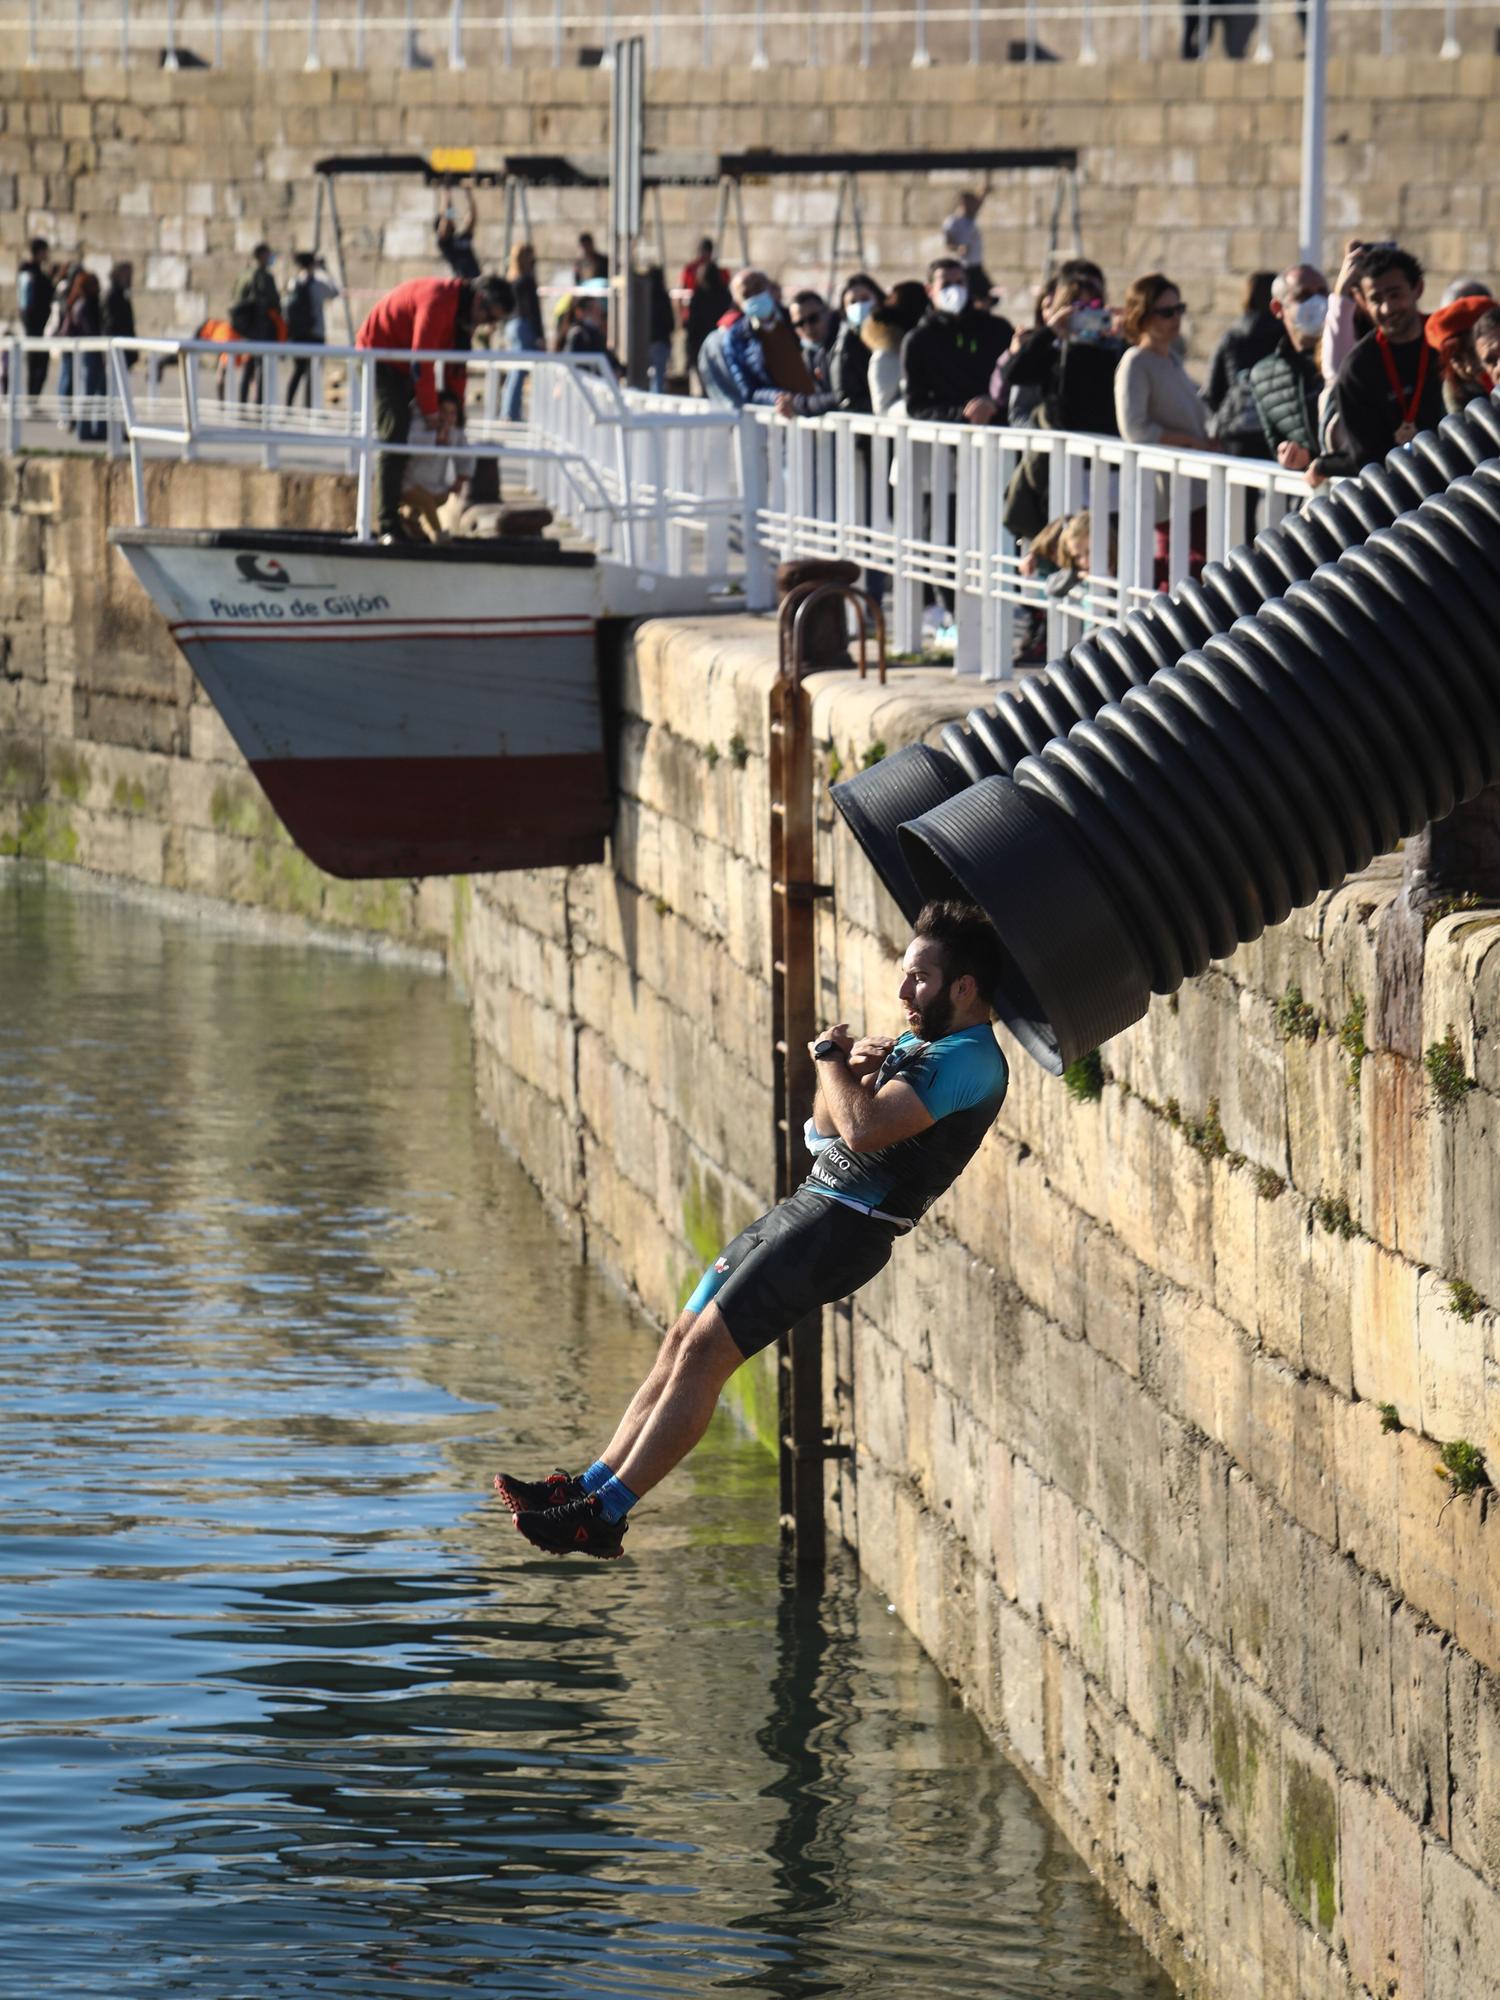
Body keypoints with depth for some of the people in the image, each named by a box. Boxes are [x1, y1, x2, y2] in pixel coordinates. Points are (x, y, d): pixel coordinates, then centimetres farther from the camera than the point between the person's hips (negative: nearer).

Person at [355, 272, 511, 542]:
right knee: (395, 436, -19)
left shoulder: (465, 312, 1)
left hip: (404, 365, 10)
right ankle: (387, 525, -24)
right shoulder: (438, 300, -29)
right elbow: (422, 361, -29)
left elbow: (456, 368, 7)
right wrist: (431, 412, -24)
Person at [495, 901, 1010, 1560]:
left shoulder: (971, 1060, -13)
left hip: (847, 1226, -10)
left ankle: (605, 1516, -12)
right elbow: (827, 1128, 22)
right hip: (807, 1204, 10)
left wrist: (830, 1057, -8)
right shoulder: (921, 1043, 19)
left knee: (703, 1352, -14)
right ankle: (591, 1484, 10)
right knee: (682, 1341, 7)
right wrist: (851, 1070, 2)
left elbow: (864, 1130, -26)